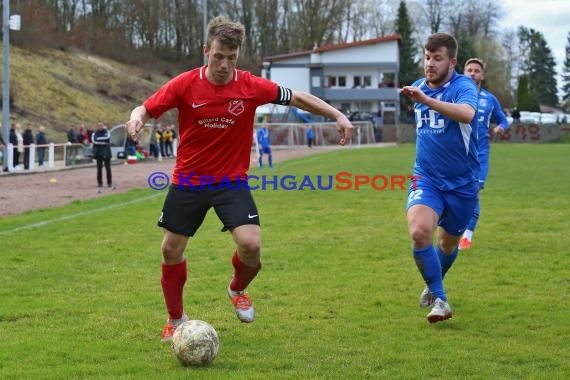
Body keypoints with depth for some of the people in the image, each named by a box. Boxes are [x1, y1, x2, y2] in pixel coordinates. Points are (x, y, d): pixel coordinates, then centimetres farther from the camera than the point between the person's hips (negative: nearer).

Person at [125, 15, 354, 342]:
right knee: (171, 249, 5)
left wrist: (337, 115, -5)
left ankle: (238, 290, 18)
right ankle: (176, 319, 28)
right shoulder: (185, 85, -10)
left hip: (232, 181, -1)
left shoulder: (251, 86, -9)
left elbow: (297, 98, 1)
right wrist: (137, 119, -27)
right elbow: (146, 109, -4)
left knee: (251, 245, -18)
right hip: (188, 181, 1)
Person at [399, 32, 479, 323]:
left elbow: (466, 114, -42)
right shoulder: (419, 88, 3)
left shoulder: (463, 87, -16)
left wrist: (426, 100, -49)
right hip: (426, 178, 2)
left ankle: (434, 285, 47)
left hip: (462, 182, -2)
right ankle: (439, 299, -13)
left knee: (448, 244, 15)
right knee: (419, 231, -25)